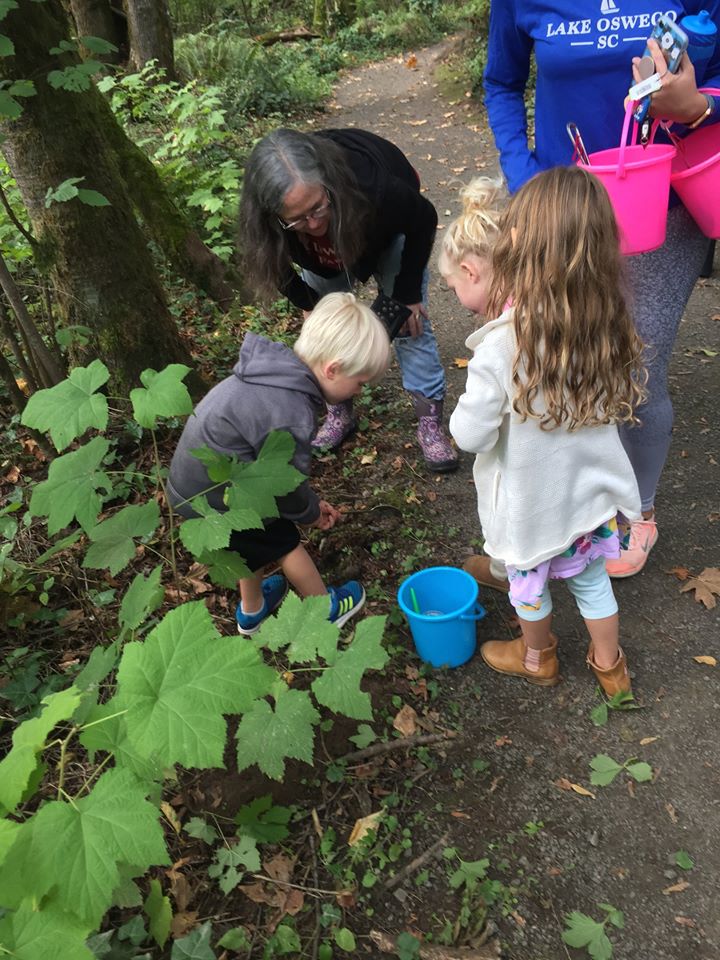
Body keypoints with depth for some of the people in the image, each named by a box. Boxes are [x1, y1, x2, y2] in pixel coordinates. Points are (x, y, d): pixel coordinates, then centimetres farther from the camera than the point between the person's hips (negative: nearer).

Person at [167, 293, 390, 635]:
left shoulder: (279, 370, -2)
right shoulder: (290, 416, -34)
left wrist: (311, 502, 14)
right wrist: (310, 513, 2)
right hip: (216, 501, -9)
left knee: (252, 542, 29)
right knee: (285, 543, 12)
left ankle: (251, 611, 52)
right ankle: (327, 609, 34)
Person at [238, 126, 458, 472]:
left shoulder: (372, 187, -47)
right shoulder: (265, 219, -39)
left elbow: (424, 220, -25)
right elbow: (276, 268, -15)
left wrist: (407, 293, -19)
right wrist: (311, 306, -20)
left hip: (386, 233, -2)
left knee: (410, 318, -8)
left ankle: (430, 420, 2)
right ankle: (339, 412, 19)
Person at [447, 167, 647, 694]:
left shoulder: (503, 344, -31)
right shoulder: (608, 324, -15)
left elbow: (471, 434, -26)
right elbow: (625, 400, 1)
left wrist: (465, 410, -3)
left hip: (531, 503, -4)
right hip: (592, 489, 4)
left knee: (529, 582, 24)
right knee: (591, 577, 27)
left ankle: (537, 657, 52)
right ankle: (610, 665, 50)